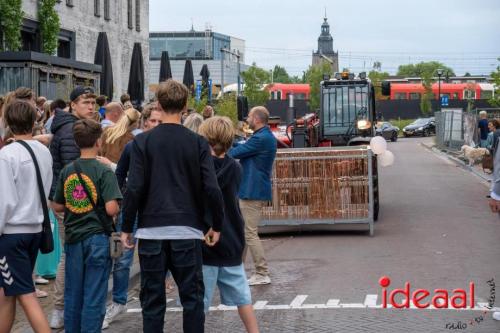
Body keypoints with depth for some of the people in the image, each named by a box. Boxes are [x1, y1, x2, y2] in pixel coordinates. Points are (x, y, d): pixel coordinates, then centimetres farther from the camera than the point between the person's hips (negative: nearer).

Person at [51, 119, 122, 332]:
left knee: (72, 296, 13)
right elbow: (111, 208, -19)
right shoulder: (104, 173, -11)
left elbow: (57, 206, 8)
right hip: (97, 238, -5)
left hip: (72, 239, 5)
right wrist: (117, 209, 2)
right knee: (94, 298, 1)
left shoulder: (67, 171, 3)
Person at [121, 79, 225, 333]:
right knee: (192, 297, 7)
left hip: (152, 230, 0)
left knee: (152, 300, 7)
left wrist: (126, 228, 3)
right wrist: (216, 225, 7)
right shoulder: (198, 143, -1)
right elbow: (212, 189, -6)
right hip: (188, 230, 0)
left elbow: (134, 188, -7)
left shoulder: (142, 141, -2)